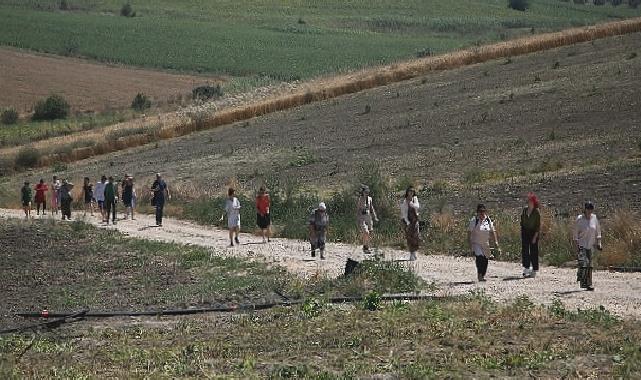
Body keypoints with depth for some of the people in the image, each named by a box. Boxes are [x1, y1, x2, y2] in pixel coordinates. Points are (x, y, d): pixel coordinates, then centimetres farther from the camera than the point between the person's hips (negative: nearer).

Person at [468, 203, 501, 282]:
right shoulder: (474, 220, -7)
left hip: (485, 243, 5)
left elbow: (493, 231, 10)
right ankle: (480, 275, -20)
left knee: (485, 259, 5)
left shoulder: (488, 220, 5)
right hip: (476, 243, -5)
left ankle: (483, 275, 21)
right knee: (479, 257, -23)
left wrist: (496, 242, 4)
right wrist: (470, 243, -9)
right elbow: (469, 232, -4)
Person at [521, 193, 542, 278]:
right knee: (525, 250, -2)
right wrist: (522, 232, 6)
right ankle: (526, 268, 0)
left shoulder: (536, 212, -8)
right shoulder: (525, 210, 6)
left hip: (533, 233, -4)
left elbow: (538, 226, -8)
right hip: (525, 232, 4)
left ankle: (534, 270, 6)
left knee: (533, 251, -1)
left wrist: (535, 236, -13)